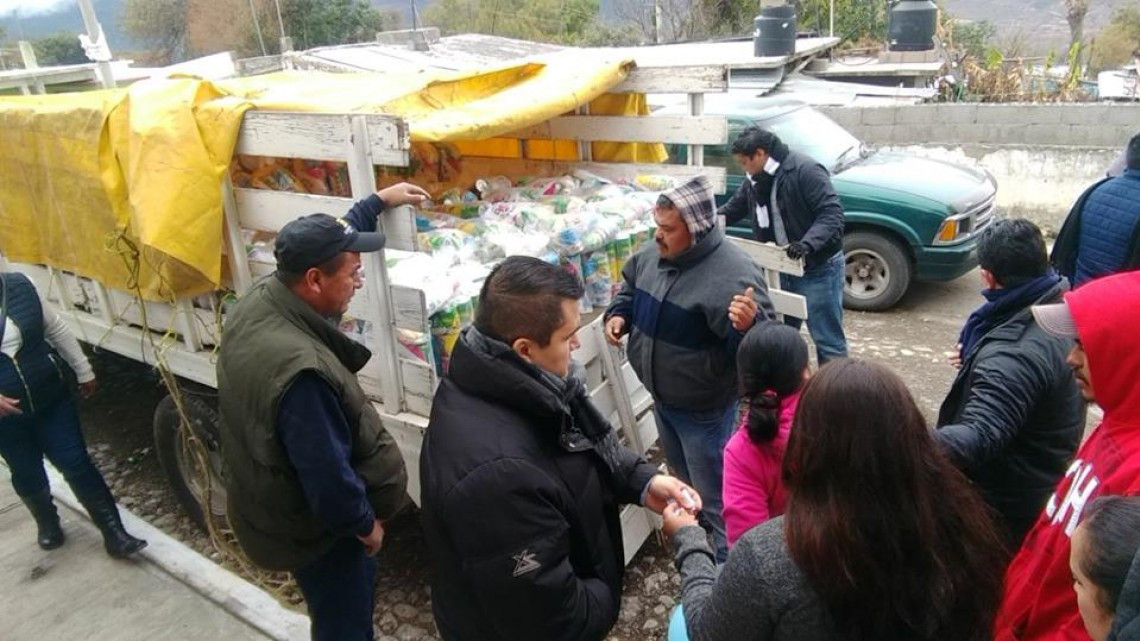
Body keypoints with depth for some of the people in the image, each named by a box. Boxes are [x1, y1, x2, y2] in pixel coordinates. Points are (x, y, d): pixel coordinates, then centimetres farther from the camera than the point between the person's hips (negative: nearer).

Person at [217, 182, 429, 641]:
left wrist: (379, 201, 12)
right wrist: (365, 523, -14)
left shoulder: (261, 299, -11)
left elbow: (322, 246, 7)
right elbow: (327, 478, -32)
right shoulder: (301, 372, -40)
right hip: (312, 527, -9)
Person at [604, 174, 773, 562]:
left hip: (704, 409, -8)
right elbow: (630, 288, 14)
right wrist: (618, 314, -6)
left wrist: (746, 327, -49)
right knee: (682, 477, 31)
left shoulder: (733, 274, -30)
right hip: (662, 397, 8)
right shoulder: (653, 254, -6)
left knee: (714, 496, 11)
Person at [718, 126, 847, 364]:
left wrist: (808, 244, -39)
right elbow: (733, 208, 18)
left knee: (827, 339, 0)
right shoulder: (755, 180, 5)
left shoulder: (805, 170, -20)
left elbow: (832, 213, -25)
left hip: (818, 268, -8)